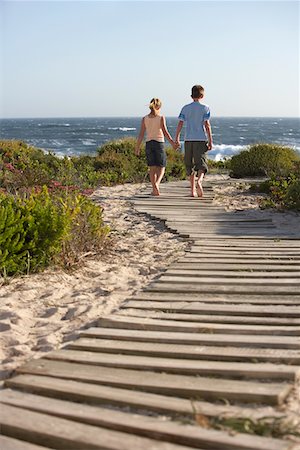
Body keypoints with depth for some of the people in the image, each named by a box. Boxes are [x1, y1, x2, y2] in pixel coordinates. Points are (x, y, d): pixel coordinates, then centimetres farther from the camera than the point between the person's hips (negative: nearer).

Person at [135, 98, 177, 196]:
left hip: (149, 144, 3)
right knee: (161, 167, 7)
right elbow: (165, 132, -11)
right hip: (159, 143, -3)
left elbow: (141, 134, 1)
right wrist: (172, 143, -7)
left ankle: (155, 190, 9)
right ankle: (157, 183, -19)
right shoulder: (161, 118, -5)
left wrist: (137, 147, 6)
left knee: (152, 168, 9)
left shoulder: (145, 119, 3)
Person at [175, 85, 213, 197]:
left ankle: (193, 190, 12)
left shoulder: (185, 108, 8)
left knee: (190, 165, 11)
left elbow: (180, 124, 4)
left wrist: (177, 139, 11)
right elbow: (207, 125, -6)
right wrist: (210, 141, -3)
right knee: (201, 163, -4)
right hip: (201, 139, -3)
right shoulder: (205, 108, 0)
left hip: (188, 139, 3)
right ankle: (199, 180, -34)